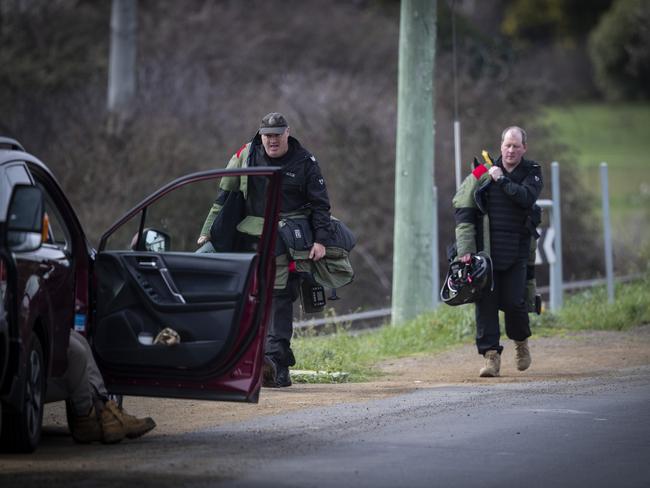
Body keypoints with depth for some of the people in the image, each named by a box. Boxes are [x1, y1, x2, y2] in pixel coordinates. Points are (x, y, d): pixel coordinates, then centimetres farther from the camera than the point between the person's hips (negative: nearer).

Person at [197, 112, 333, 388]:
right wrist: (208, 230, 9)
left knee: (280, 298, -10)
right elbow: (224, 197, 12)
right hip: (250, 238, 3)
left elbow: (320, 204, 3)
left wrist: (321, 240, -7)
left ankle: (275, 359, -17)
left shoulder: (304, 162, 1)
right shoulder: (246, 156, 7)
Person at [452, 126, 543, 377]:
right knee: (486, 302, -6)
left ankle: (521, 341, 23)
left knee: (514, 301, -5)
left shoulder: (532, 173, 5)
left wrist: (502, 180, -14)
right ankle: (491, 355, -4)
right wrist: (465, 248, -7)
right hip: (485, 249, 0)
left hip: (516, 250, 0)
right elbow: (463, 209, 0)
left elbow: (526, 197, -16)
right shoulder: (484, 172, 2)